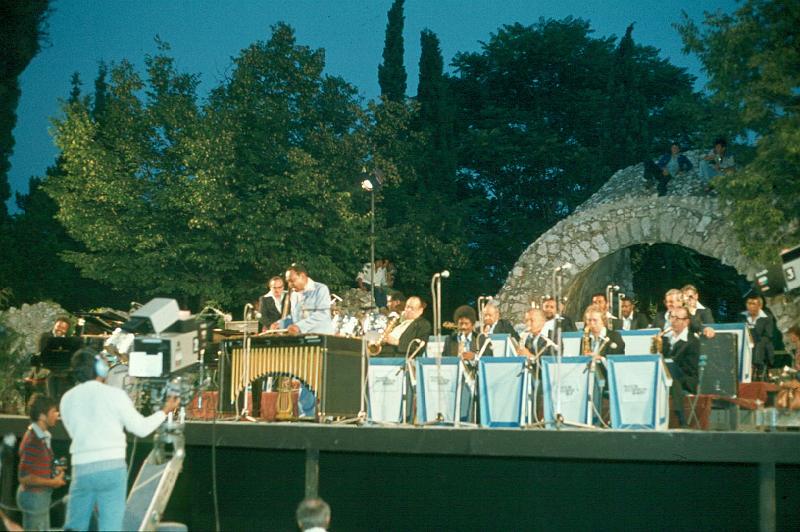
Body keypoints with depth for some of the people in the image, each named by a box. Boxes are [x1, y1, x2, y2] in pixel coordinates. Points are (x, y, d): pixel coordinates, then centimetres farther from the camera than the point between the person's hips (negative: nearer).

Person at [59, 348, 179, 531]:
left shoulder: (67, 399, 8)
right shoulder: (114, 394, -2)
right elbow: (141, 428, 5)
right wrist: (165, 411, 21)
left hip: (82, 469, 3)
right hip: (111, 467, -3)